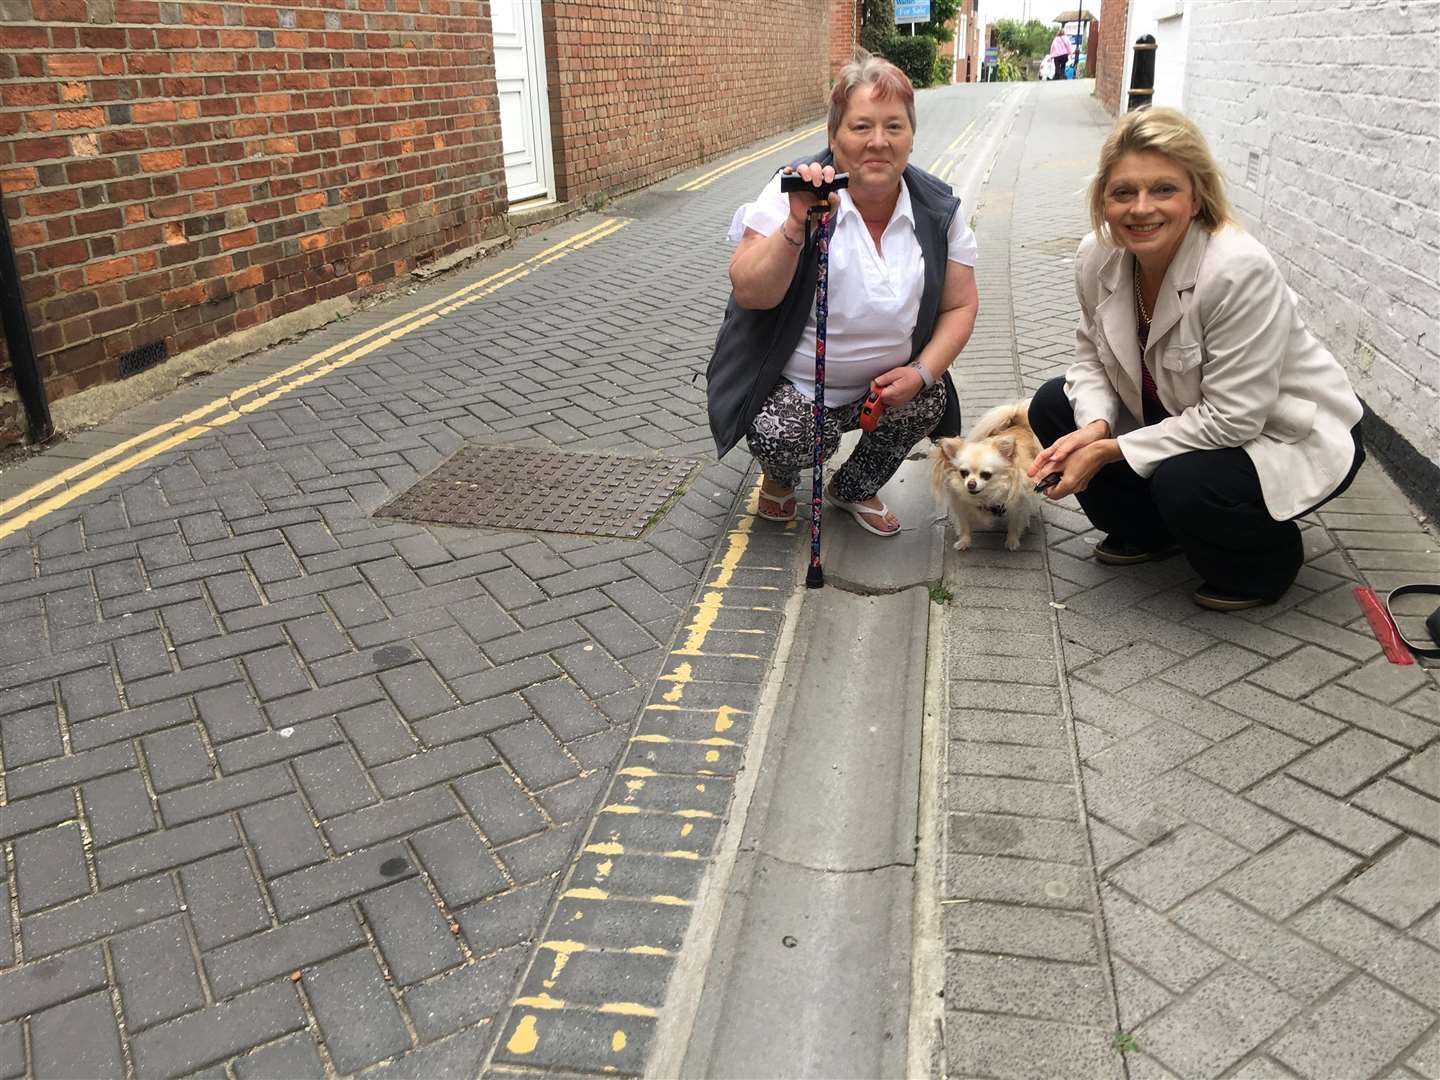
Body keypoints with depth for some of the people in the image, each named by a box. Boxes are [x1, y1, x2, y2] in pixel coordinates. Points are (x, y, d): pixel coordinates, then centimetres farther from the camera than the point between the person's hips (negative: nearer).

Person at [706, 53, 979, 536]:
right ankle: (780, 478, 12)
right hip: (790, 381, -4)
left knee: (930, 401, -21)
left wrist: (922, 372, -15)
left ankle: (853, 488, 9)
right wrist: (796, 225, -36)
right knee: (784, 439, -29)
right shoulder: (797, 192, -16)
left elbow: (960, 305, 1)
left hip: (888, 381, 4)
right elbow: (749, 293, -22)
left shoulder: (937, 209, -5)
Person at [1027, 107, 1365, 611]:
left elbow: (1232, 418, -30)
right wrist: (1095, 428, -20)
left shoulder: (1240, 269, -31)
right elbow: (1093, 357, 1)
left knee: (1183, 483, -34)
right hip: (1183, 416, 7)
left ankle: (1268, 559, 2)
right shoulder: (1097, 256, -13)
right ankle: (1147, 531, 15)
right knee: (1052, 406, -5)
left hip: (1291, 438, -7)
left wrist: (1109, 451, -27)